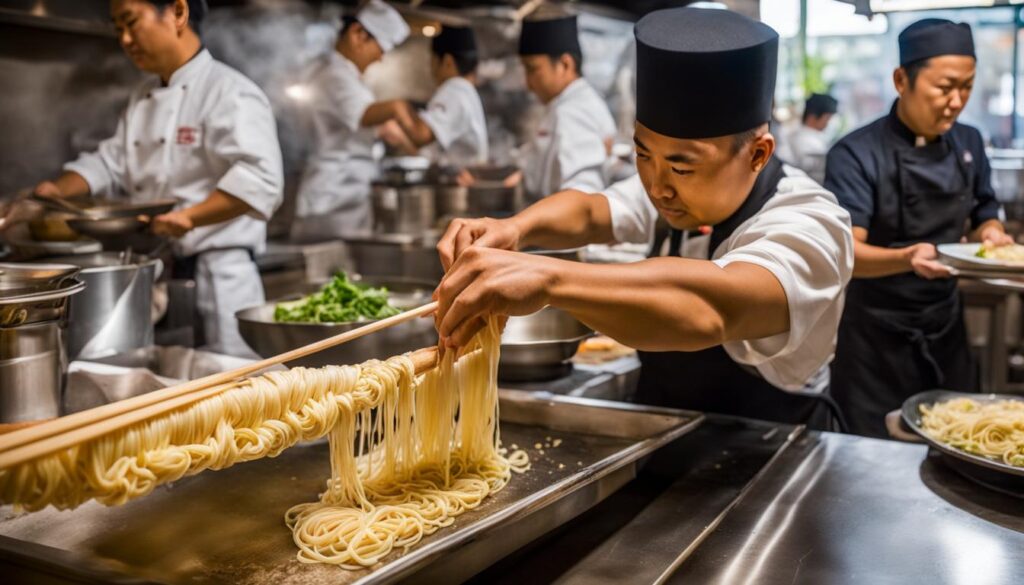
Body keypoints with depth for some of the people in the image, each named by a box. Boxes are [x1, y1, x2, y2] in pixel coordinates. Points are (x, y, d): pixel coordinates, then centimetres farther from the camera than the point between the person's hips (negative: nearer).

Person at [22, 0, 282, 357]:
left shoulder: (230, 93, -13)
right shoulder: (142, 98, 15)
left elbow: (259, 179, -24)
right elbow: (111, 164, 17)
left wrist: (189, 217, -32)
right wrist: (59, 190, -1)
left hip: (217, 278, -8)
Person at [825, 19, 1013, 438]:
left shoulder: (969, 144, 2)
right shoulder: (857, 154, -17)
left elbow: (983, 216, 14)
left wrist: (990, 234, -10)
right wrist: (907, 258, -41)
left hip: (946, 329, 6)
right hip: (876, 339, -5)